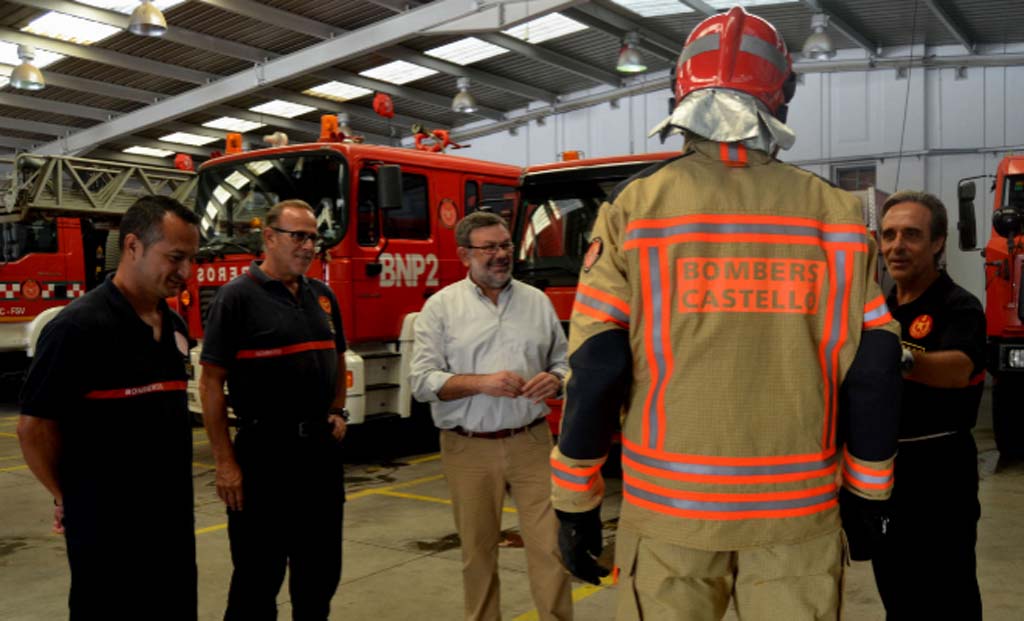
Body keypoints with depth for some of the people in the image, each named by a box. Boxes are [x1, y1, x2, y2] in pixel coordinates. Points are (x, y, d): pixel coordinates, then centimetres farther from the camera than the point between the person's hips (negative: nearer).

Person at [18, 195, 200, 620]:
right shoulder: (78, 327, -17)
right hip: (107, 526, -7)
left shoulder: (174, 326, 8)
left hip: (172, 517, 7)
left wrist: (174, 492, 17)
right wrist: (70, 496, -2)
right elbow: (35, 425, -13)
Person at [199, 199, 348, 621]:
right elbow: (211, 382, -12)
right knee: (258, 576, 6)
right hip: (264, 452, -6)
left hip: (322, 449, 6)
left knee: (321, 571, 17)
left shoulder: (322, 296, 9)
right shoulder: (237, 296, -10)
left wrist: (337, 412, 8)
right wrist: (224, 462, -14)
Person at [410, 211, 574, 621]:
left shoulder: (537, 301, 8)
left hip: (531, 443, 2)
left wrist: (554, 380, -11)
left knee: (549, 545, -1)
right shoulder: (441, 306, 0)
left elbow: (563, 361, 13)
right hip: (469, 449, -1)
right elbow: (422, 381, -6)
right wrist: (481, 383, -19)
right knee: (478, 551, 11)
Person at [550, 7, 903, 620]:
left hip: (671, 504, -1)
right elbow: (872, 373, 1)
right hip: (799, 507, 2)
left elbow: (596, 368, -8)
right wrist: (867, 494, 14)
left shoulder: (636, 205, -6)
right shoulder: (835, 213, -1)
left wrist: (577, 502, 2)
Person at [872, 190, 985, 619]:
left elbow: (957, 370, -36)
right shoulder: (882, 309, 9)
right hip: (882, 464, 7)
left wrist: (902, 358, -53)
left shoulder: (958, 307, -14)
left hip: (938, 470, -7)